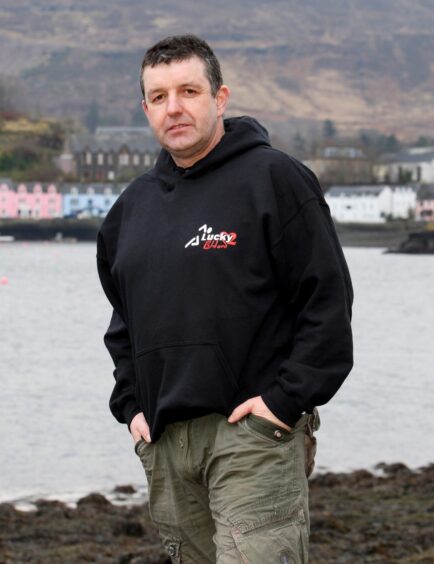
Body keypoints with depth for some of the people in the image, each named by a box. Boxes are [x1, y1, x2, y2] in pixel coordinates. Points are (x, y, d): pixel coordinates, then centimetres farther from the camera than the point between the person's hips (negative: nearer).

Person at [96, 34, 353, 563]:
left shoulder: (274, 177, -4)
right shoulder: (133, 204, 17)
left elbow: (327, 299, -8)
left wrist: (287, 399, -13)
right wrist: (131, 404, 13)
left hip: (252, 430, -6)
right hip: (163, 440, 7)